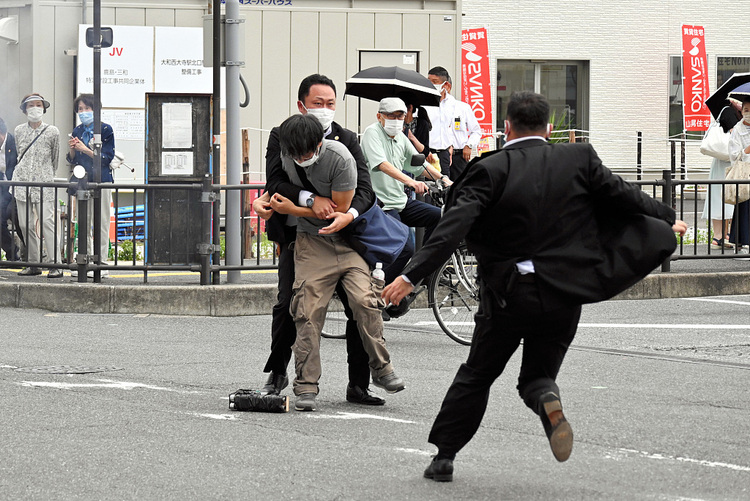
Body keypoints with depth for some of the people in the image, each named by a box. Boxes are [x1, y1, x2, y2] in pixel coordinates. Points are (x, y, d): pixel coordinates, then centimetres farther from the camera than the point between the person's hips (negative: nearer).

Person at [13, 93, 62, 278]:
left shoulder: (52, 131, 2)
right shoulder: (19, 131, 10)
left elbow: (55, 158, 12)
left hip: (44, 183, -4)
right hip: (22, 182, 4)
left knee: (47, 221, -14)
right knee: (25, 224, 1)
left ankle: (55, 264, -14)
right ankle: (33, 263, 10)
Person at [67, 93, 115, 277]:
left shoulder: (105, 130, -4)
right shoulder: (78, 131, 13)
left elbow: (107, 157, -10)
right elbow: (72, 160, 17)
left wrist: (85, 149, -17)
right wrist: (72, 150, -5)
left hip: (101, 180, -6)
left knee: (101, 224, -5)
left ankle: (102, 263, -2)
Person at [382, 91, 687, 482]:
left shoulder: (491, 170, -10)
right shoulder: (579, 160, -3)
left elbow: (453, 227, -19)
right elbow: (624, 196, 5)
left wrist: (412, 275, -22)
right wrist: (668, 219, 24)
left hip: (507, 295, -1)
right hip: (564, 295, 2)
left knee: (476, 376, 16)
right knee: (538, 373, 15)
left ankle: (444, 456, 16)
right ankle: (547, 400, -20)